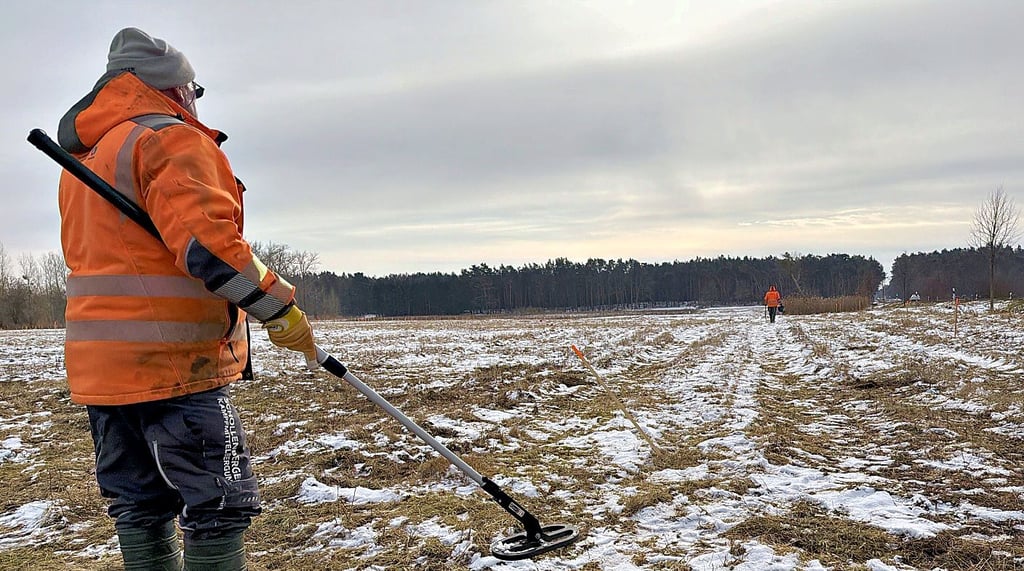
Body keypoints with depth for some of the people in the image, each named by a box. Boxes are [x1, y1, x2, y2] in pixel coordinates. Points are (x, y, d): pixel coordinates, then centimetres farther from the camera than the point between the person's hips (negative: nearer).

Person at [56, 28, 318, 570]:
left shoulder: (82, 158, 20)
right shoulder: (171, 139, -10)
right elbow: (207, 244, -23)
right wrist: (278, 306, -16)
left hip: (98, 363, 9)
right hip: (173, 363, -9)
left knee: (140, 506, 15)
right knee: (219, 507, -3)